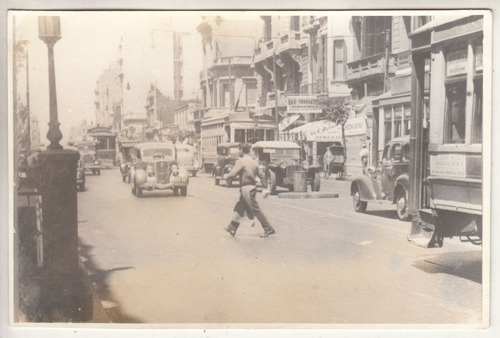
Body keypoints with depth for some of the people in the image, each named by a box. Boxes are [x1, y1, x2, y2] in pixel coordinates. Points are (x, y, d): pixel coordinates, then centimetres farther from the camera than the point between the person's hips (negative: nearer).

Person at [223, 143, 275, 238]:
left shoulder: (241, 161, -13)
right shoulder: (254, 162, 9)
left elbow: (233, 174, -16)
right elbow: (262, 175, 6)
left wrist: (226, 176, 5)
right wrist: (265, 188, 8)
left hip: (246, 188, -8)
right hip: (253, 187, 8)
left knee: (256, 210, -4)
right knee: (239, 208, 16)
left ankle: (269, 229, -3)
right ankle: (232, 228, 24)